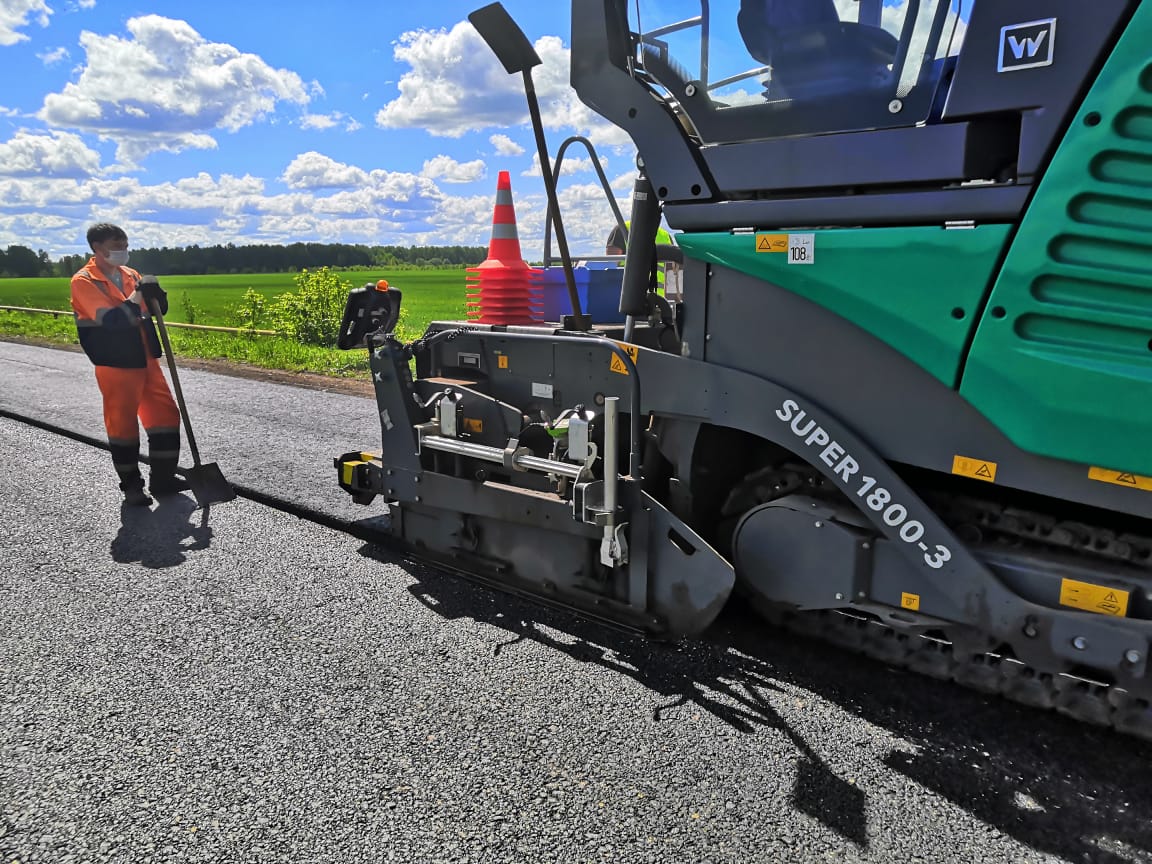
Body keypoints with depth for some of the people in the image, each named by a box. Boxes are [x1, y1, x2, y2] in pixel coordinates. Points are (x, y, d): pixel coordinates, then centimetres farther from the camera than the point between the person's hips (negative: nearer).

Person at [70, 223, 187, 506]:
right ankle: (131, 485, 16)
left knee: (166, 415, 8)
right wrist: (138, 296, -21)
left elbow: (158, 310, 10)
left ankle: (163, 478, 20)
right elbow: (111, 319, -21)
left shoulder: (130, 274, 10)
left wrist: (157, 296, -10)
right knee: (123, 424, 3)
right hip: (116, 365, -6)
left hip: (146, 360, 6)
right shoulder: (84, 281, -9)